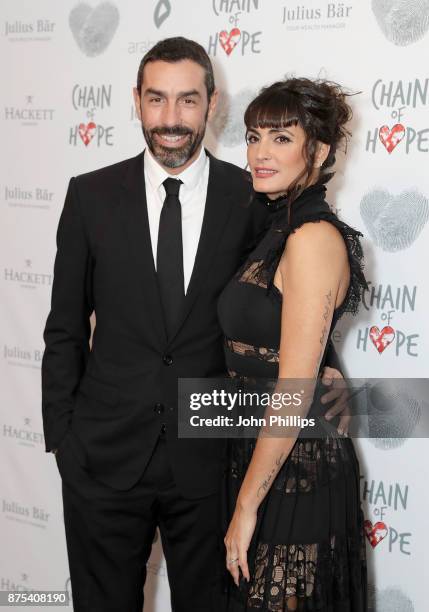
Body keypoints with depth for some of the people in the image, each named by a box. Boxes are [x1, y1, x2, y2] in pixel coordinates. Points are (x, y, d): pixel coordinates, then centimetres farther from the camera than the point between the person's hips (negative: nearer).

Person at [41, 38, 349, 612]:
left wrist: (323, 367, -10)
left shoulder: (254, 199, -4)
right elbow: (66, 328, 2)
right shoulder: (91, 195, -2)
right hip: (104, 454, 1)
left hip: (209, 457, 0)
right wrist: (61, 437, 1)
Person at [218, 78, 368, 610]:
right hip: (256, 452, 9)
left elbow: (294, 392, -22)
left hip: (294, 467, -9)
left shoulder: (315, 237, -19)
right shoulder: (278, 230, 9)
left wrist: (247, 505, -17)